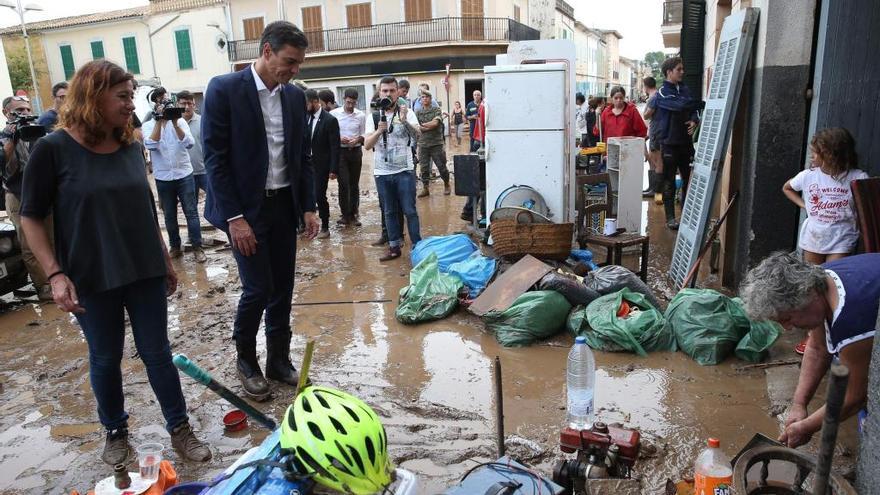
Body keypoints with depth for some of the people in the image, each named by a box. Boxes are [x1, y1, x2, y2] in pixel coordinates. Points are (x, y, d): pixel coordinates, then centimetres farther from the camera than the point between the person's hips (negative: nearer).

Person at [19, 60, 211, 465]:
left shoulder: (131, 146, 3)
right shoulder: (53, 148, -10)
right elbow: (31, 217, -6)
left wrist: (166, 260, 15)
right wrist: (55, 274, -14)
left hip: (145, 272, 3)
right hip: (92, 279, -3)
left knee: (157, 353, 9)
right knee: (105, 359, 13)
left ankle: (179, 428, 23)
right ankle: (115, 431, 34)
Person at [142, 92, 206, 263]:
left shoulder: (180, 121, 3)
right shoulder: (148, 125, 3)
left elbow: (189, 143, -13)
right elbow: (151, 145, -17)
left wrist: (175, 123, -19)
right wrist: (159, 121, -16)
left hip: (184, 174, -1)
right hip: (162, 178, 1)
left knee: (191, 212, -1)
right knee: (169, 215, 9)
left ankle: (197, 247, 5)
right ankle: (175, 247, 21)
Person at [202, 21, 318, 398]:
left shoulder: (295, 96, 7)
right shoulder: (224, 89, -10)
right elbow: (215, 158, -12)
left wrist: (309, 206, 6)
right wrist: (234, 217, -16)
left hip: (284, 206, 5)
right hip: (245, 208, -5)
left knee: (282, 289, 9)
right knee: (258, 289, -5)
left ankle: (279, 360, 25)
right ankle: (245, 358, 21)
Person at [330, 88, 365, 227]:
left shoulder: (361, 115, 1)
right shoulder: (334, 114, -3)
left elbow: (363, 135, 6)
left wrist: (357, 140, -14)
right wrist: (339, 139, -17)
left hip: (356, 151, 2)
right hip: (340, 152, -2)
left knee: (354, 184, 9)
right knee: (344, 184, -5)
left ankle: (353, 214, 18)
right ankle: (345, 214, 6)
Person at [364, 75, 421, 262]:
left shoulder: (407, 113, -1)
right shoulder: (373, 117, 5)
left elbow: (418, 134, -16)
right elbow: (367, 145, -4)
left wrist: (405, 121, -34)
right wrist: (379, 131, -22)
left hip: (404, 171, -3)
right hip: (382, 172, 3)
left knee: (410, 211, 0)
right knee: (389, 212, 11)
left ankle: (417, 246, 8)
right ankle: (394, 247, 20)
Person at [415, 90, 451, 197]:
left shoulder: (436, 110, 1)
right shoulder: (417, 112, 8)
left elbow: (435, 123, -13)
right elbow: (416, 127, -3)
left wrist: (422, 125, -3)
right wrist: (429, 127, -11)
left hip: (437, 144, -2)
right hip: (423, 144, 2)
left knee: (442, 166, 4)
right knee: (424, 168, 4)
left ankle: (447, 186, 22)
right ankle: (425, 188, 14)